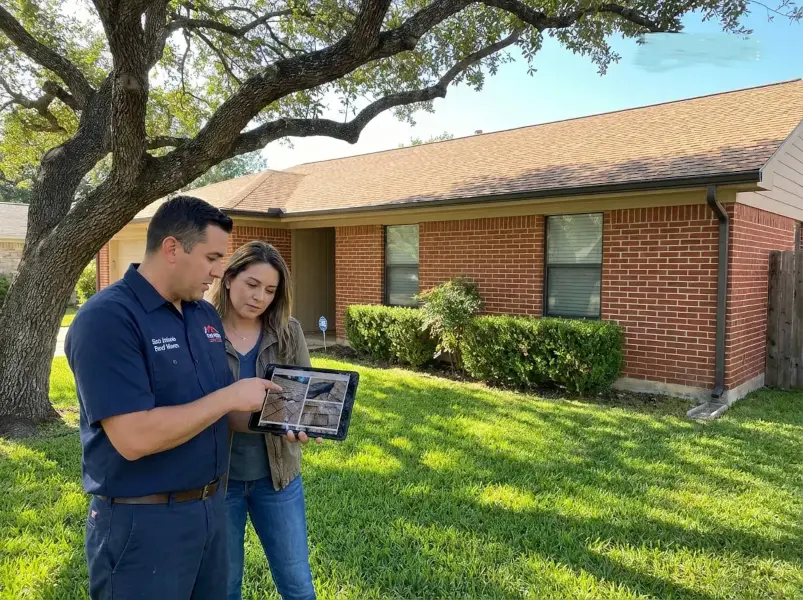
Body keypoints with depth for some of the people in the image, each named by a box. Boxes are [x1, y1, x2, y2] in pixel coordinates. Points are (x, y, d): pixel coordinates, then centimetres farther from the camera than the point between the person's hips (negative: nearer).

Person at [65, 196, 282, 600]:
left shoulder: (206, 314, 5)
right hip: (143, 521, -7)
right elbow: (134, 438, -27)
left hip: (212, 505, 8)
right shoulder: (107, 319, -20)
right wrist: (230, 397, -21)